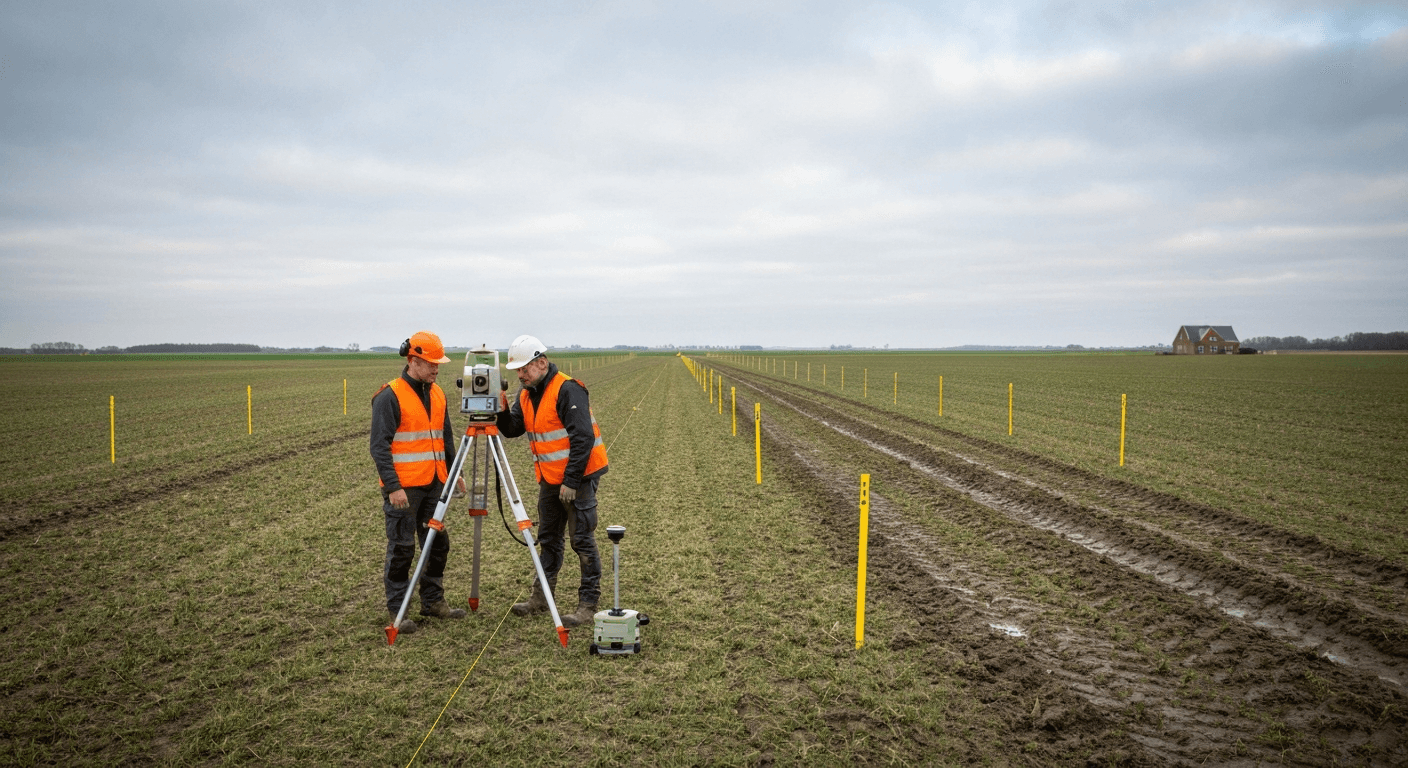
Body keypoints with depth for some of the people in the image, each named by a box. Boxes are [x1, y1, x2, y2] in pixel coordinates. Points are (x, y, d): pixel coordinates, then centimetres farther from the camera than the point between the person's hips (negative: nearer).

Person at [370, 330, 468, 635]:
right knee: (402, 549, 0)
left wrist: (454, 472, 16)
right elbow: (379, 446, -14)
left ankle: (433, 601, 26)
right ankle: (397, 610, 11)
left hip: (434, 484, 7)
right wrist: (393, 486, -20)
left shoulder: (437, 393, 11)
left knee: (438, 543, 12)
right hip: (403, 487, -7)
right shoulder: (389, 396, -11)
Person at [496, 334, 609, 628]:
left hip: (578, 477, -9)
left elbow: (583, 438, -22)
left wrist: (571, 481, -22)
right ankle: (542, 597, 28)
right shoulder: (527, 394, 9)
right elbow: (513, 429, 8)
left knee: (582, 540, -4)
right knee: (548, 538, 17)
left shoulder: (568, 390, -19)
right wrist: (500, 410, -12)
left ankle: (588, 603, 3)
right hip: (550, 479, 9)